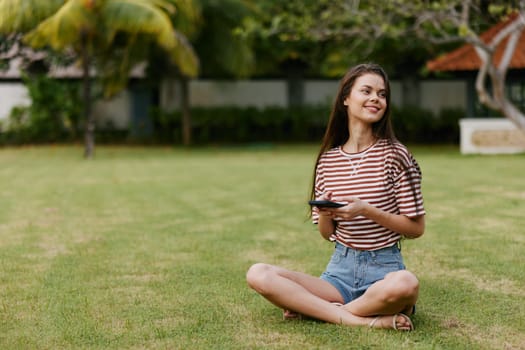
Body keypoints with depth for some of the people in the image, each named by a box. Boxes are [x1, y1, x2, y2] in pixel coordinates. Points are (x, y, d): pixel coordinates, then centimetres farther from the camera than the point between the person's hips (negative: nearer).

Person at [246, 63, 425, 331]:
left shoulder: (395, 155, -2)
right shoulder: (327, 161, 8)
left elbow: (416, 228, -4)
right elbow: (327, 233, 13)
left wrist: (367, 210, -17)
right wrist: (324, 214, -10)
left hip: (384, 268, -3)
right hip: (340, 269, 3)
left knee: (405, 284, -41)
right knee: (257, 274, -20)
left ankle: (310, 307, -16)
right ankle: (366, 318, -21)